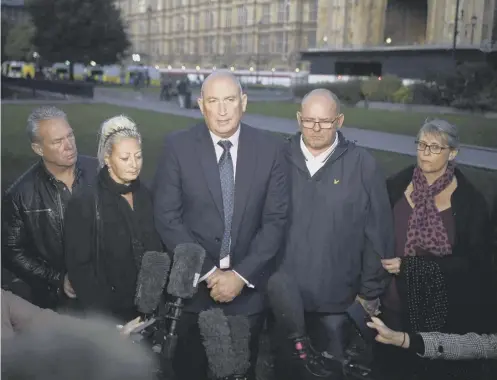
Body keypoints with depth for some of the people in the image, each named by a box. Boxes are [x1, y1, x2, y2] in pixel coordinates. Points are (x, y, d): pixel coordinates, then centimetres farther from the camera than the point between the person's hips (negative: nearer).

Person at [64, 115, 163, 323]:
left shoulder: (144, 196, 2)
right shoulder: (84, 203, -13)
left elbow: (156, 252, 8)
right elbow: (79, 267, -12)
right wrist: (104, 318, -15)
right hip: (112, 313, -4)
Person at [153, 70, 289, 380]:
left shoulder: (271, 148, -5)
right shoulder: (178, 146, -7)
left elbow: (276, 220, -6)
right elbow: (167, 218, -9)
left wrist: (241, 275, -12)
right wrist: (208, 272, -13)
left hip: (249, 286, 1)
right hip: (194, 283, 0)